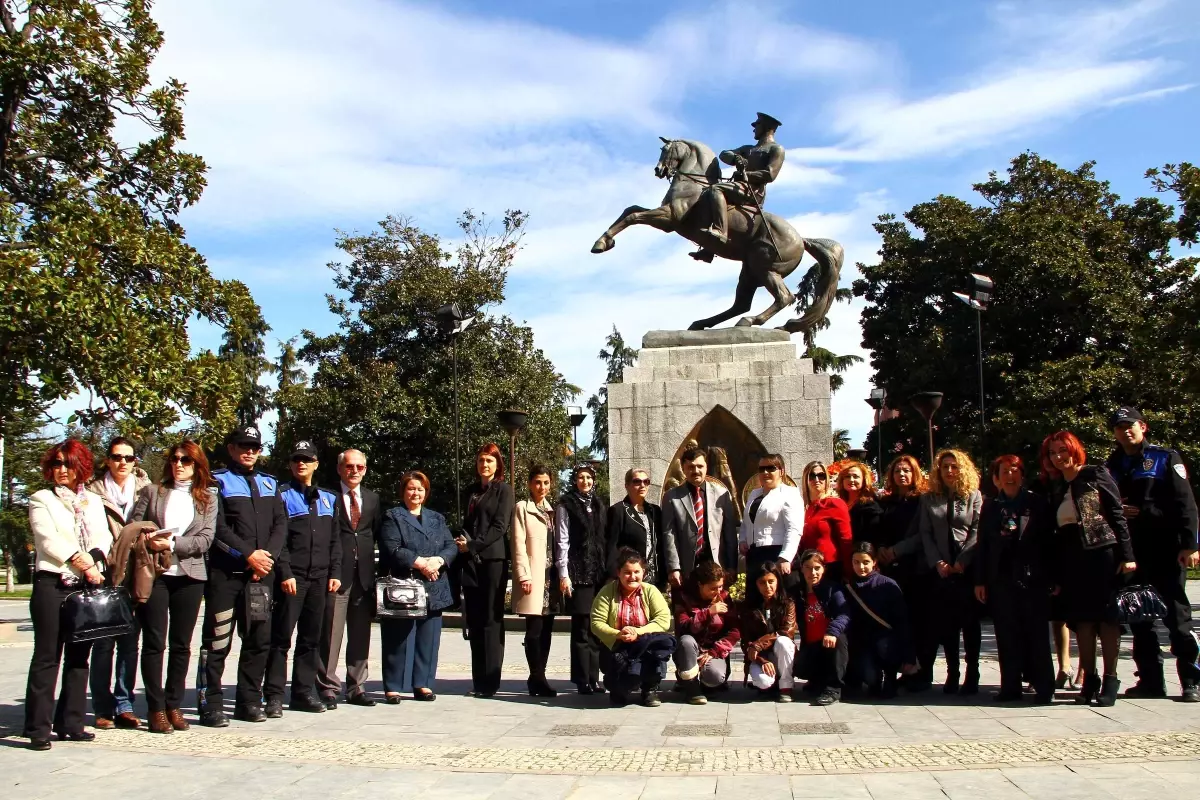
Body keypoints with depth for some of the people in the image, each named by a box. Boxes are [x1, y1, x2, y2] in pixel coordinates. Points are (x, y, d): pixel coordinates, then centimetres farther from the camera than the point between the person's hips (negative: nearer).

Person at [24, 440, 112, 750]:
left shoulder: (93, 501, 18)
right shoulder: (41, 499, 6)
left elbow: (104, 537, 8)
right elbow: (48, 540, -7)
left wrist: (92, 559, -12)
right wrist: (81, 562, -15)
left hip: (88, 585, 4)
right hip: (52, 584, -4)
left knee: (78, 657, 7)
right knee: (47, 657, -3)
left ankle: (71, 723, 13)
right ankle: (38, 729, 1)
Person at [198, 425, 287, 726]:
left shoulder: (269, 483, 18)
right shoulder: (218, 481, 2)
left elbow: (281, 523, 10)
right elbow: (217, 527, -9)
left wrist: (268, 555, -6)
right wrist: (249, 554, -14)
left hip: (261, 574, 5)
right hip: (225, 573, -5)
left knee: (260, 640, 8)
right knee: (217, 642, -3)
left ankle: (249, 701, 18)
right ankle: (210, 705, 4)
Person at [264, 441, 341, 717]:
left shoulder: (329, 499, 16)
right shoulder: (283, 497, 1)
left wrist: (335, 573, 6)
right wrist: (285, 574, -14)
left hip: (320, 579, 5)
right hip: (292, 578, -5)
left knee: (311, 638, 8)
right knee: (282, 637, -3)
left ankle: (304, 692, 15)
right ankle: (274, 695, 2)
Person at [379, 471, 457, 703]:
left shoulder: (437, 518, 19)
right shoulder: (393, 517, 5)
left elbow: (451, 546, 10)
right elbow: (392, 549, -9)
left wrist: (437, 560, -10)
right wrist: (420, 562, -16)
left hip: (433, 589, 4)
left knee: (429, 639, 5)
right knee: (398, 640, -2)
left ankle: (423, 684, 13)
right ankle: (392, 687, 7)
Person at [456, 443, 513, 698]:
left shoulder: (503, 489, 2)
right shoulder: (472, 491, 18)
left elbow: (499, 526, -7)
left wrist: (472, 545, -11)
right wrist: (462, 541, 4)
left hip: (493, 559, -5)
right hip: (471, 561, 5)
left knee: (491, 620, -4)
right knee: (474, 622, 4)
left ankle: (490, 682, -1)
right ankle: (479, 681, 10)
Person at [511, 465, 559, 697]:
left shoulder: (552, 510, 16)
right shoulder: (522, 508, 1)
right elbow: (518, 544, -6)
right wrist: (524, 575, -13)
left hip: (551, 574, 5)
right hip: (533, 575, -5)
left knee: (546, 630, 6)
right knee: (534, 629, -8)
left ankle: (537, 678, 12)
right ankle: (538, 678, -1)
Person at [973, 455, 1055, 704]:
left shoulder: (1036, 503, 4)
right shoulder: (990, 506, 10)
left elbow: (1048, 541, 2)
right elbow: (983, 545, 9)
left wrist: (1052, 577, -4)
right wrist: (980, 580, 4)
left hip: (1032, 578, -2)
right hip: (1001, 579, 2)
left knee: (1037, 632, 1)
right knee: (1007, 635, 5)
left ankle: (1044, 687, 9)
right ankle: (1010, 686, 12)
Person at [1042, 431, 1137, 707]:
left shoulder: (1096, 475, 0)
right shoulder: (1055, 487, 14)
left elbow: (1117, 515, -4)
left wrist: (1126, 555, -11)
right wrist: (1057, 574, 12)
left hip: (1102, 554, -5)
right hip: (1072, 560, 5)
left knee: (1107, 617, -1)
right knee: (1082, 620, 5)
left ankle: (1110, 680, 6)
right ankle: (1089, 679, 11)